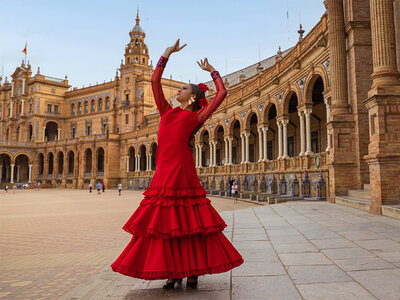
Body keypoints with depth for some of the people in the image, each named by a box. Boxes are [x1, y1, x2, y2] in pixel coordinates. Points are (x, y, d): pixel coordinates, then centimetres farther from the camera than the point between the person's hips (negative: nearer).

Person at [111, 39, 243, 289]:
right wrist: (167, 53, 23)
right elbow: (155, 80, 23)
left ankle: (193, 271, 11)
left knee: (189, 221, -1)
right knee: (166, 222, 5)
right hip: (165, 171, 6)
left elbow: (222, 93, 6)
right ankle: (174, 272, 15)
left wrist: (211, 70, 19)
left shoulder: (196, 117, 7)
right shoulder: (168, 112, 21)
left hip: (182, 169, -5)